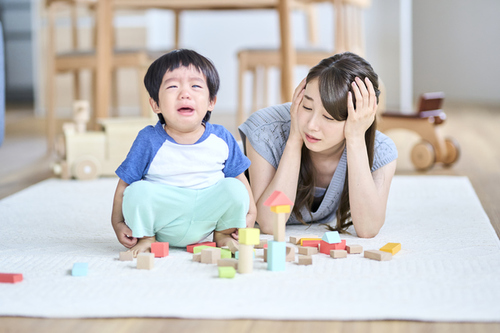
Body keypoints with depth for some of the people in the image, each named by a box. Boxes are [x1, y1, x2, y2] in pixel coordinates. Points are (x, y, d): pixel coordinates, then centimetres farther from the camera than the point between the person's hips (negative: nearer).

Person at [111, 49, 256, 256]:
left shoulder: (221, 139, -2)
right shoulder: (149, 141, -9)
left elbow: (238, 176, 11)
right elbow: (124, 183, -3)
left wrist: (250, 212, 4)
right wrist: (118, 223, -9)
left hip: (205, 221, 2)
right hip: (161, 219, -2)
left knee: (234, 188, -22)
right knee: (138, 191, -29)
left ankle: (222, 233, 6)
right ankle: (145, 237, -1)